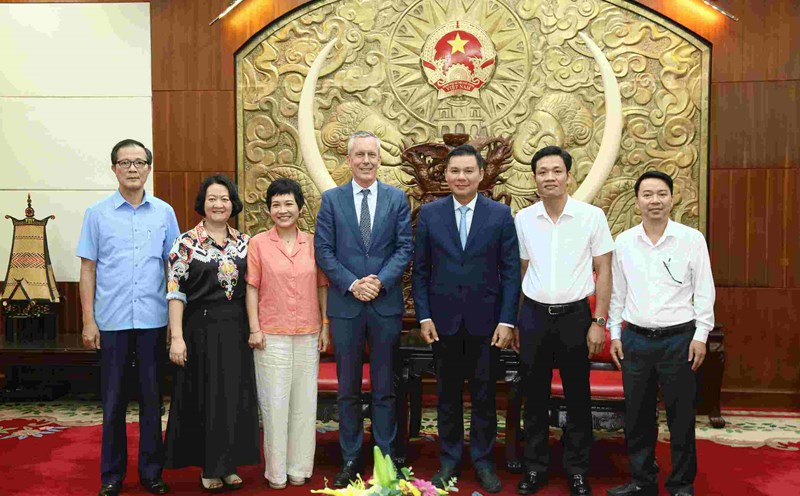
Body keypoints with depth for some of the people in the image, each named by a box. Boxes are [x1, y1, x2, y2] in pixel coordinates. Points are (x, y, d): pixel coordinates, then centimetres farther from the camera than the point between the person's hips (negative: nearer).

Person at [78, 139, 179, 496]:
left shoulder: (164, 213, 5)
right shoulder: (97, 214, 3)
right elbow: (88, 269, 3)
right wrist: (89, 320, -2)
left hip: (154, 321, 1)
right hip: (112, 321, 0)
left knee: (152, 399, 8)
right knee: (114, 400, 8)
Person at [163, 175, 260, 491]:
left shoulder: (244, 242, 7)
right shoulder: (186, 242, -5)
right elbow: (175, 291, -8)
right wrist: (177, 337, -14)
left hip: (236, 331, 4)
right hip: (201, 330, -3)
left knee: (235, 397, 8)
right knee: (204, 397, 5)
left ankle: (228, 465, 23)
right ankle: (208, 467, 20)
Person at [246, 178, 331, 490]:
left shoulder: (312, 243, 5)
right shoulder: (258, 243, -1)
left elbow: (322, 286, 8)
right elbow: (252, 288, -1)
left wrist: (325, 326, 4)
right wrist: (254, 329, -6)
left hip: (308, 335, 2)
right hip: (272, 335, -2)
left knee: (304, 402, 8)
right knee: (275, 403, 3)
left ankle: (299, 467, 21)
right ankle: (276, 470, 17)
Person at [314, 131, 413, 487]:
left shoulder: (397, 199, 4)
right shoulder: (331, 199, 4)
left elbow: (405, 247, -1)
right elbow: (323, 251, -1)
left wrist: (380, 281, -14)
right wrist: (351, 284, -13)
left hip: (386, 304, 0)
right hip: (345, 304, 0)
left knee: (384, 388, 10)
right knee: (348, 389, 10)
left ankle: (386, 457, 22)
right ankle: (350, 458, 22)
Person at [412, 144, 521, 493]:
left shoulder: (500, 214, 0)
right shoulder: (429, 214, 2)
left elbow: (510, 271, -1)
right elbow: (420, 270, 4)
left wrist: (507, 320, -7)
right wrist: (424, 316, -3)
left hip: (485, 320, -1)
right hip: (444, 319, 1)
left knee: (484, 395, 9)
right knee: (448, 394, 12)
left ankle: (483, 461, 24)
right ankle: (449, 460, 26)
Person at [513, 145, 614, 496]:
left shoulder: (592, 216, -4)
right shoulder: (523, 219, 2)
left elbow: (603, 271, -1)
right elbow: (520, 272, 9)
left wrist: (599, 322, -6)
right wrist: (513, 321, 7)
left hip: (575, 314, -2)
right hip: (534, 314, 2)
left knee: (577, 397, 8)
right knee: (534, 396, 9)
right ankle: (535, 468, 23)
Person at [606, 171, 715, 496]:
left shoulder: (692, 239, -3)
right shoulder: (623, 242, 4)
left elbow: (704, 291, -1)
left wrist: (701, 335, -6)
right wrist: (615, 334, 7)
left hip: (679, 338, -2)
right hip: (635, 338, 3)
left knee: (681, 417, 5)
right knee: (637, 416, 10)